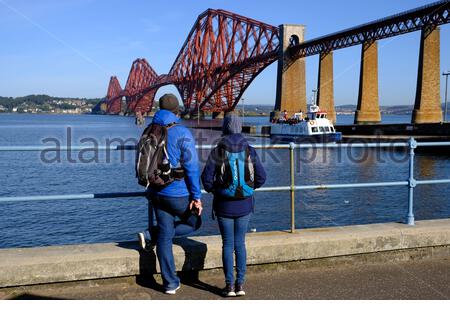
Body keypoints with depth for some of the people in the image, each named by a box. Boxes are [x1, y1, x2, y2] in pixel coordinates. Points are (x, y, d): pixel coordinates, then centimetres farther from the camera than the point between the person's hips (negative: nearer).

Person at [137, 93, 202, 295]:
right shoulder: (182, 134, -13)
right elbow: (192, 167, -17)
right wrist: (196, 196, -12)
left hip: (157, 193, 6)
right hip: (179, 194, -5)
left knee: (164, 237, 10)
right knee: (194, 223, 20)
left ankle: (170, 283, 12)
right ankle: (152, 236, 3)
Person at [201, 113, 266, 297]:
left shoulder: (218, 151, -8)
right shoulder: (249, 151, -3)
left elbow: (206, 177, -9)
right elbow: (261, 178, -2)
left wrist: (213, 190, 10)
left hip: (224, 205, -1)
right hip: (244, 204, 2)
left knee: (227, 244, 7)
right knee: (240, 243, 12)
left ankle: (229, 285, 8)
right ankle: (240, 283, 11)